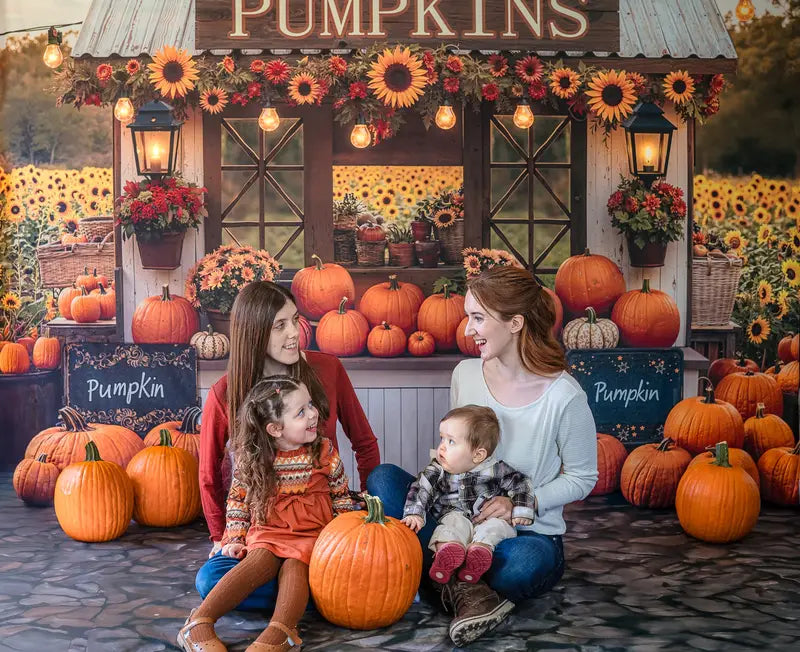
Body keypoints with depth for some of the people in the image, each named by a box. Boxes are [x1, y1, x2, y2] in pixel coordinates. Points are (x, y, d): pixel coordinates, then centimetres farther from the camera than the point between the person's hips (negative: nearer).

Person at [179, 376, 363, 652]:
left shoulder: (324, 451, 1)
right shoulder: (251, 459, 0)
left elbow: (341, 497, 9)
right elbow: (237, 500, 10)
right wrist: (234, 539, 2)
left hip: (312, 533, 0)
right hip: (267, 532, 0)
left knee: (294, 566, -30)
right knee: (259, 561, -30)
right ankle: (199, 625, -41)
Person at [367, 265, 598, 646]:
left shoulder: (563, 397, -17)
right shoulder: (466, 374, -1)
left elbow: (582, 478, -6)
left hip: (528, 532, -5)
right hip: (461, 520, 5)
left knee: (527, 565, -42)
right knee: (382, 478, -18)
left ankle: (455, 581, -10)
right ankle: (466, 586, -26)